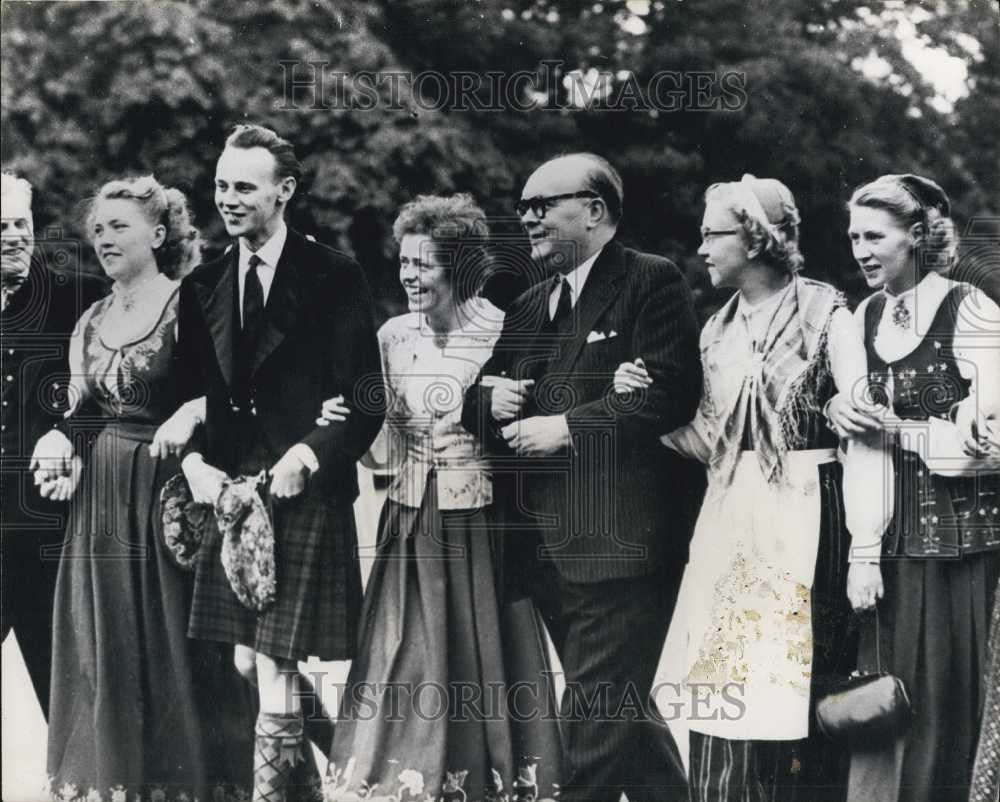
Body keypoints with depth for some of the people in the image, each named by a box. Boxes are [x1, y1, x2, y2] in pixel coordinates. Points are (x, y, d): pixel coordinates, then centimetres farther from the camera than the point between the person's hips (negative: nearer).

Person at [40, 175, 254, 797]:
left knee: (173, 640, -1)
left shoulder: (187, 305, -7)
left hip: (169, 486, -6)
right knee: (108, 644, 8)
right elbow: (86, 411, 16)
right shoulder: (92, 321, 12)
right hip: (104, 495, 6)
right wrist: (58, 445, -2)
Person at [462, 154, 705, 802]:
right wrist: (490, 400, -2)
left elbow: (669, 393, -17)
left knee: (597, 717, -9)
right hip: (546, 548, 8)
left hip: (618, 545, -8)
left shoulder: (652, 282, -4)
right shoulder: (531, 305, 21)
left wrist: (567, 427, -16)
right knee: (621, 708, 16)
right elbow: (476, 402, 21)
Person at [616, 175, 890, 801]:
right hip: (730, 521, 6)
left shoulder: (826, 315, -7)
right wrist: (650, 405, -1)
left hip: (804, 514, -6)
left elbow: (864, 434, -12)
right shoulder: (719, 331, 13)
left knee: (792, 691, -4)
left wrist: (865, 549, -18)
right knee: (728, 695, 5)